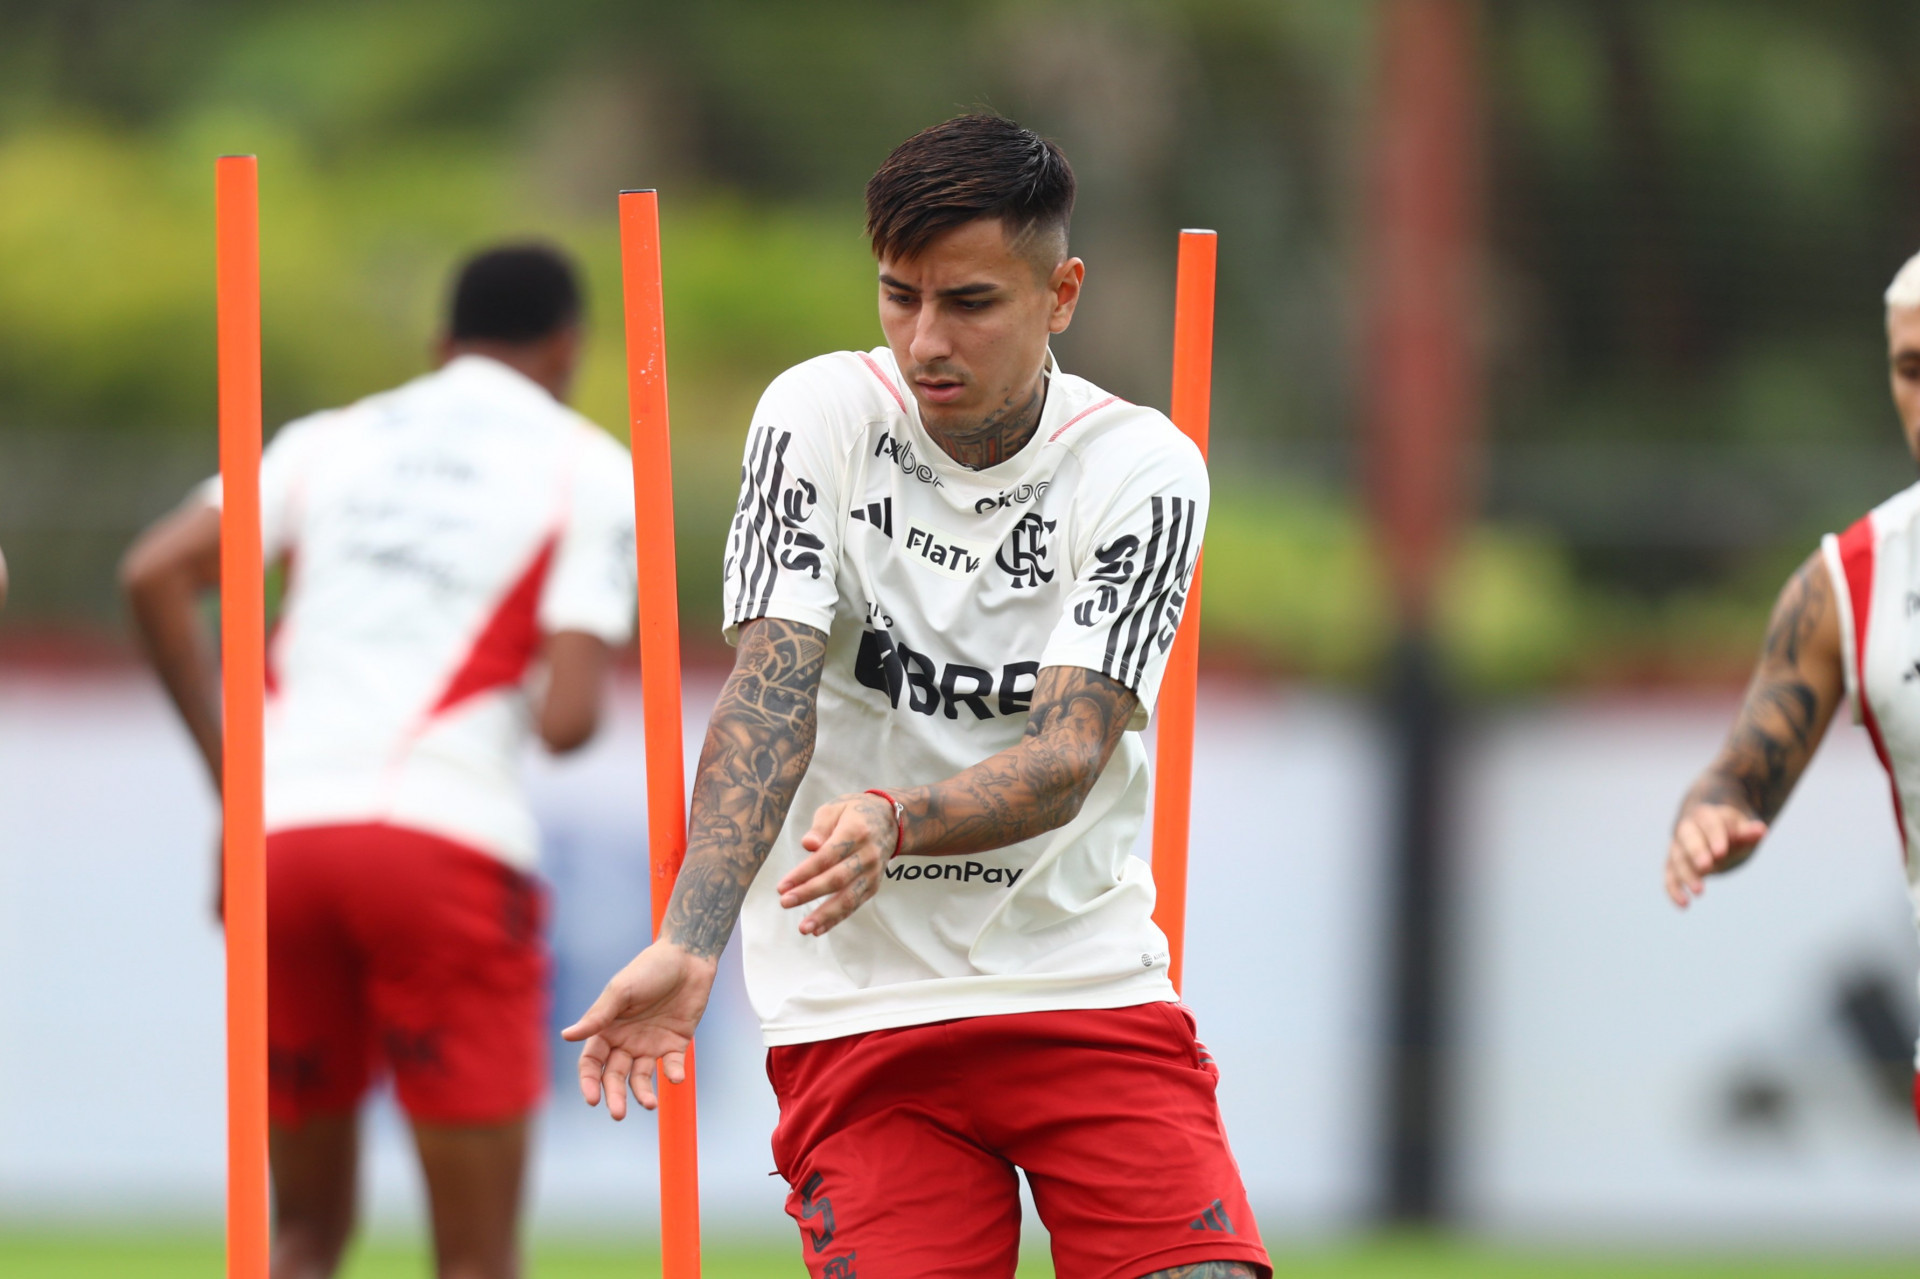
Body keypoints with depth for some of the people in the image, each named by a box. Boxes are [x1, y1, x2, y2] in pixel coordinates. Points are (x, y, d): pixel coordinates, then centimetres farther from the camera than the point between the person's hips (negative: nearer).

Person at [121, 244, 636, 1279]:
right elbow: (567, 718, -4)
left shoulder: (327, 442, 19)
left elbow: (155, 573, 6)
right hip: (447, 839, -4)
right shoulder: (587, 468, 7)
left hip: (282, 837, 4)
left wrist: (230, 781, 10)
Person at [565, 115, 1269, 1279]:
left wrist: (894, 824, -35)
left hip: (1087, 977, 0)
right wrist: (690, 942, -27)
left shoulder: (1144, 470, -5)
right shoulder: (820, 419, -3)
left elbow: (1069, 758, -15)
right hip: (857, 1006, 0)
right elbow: (771, 695, -13)